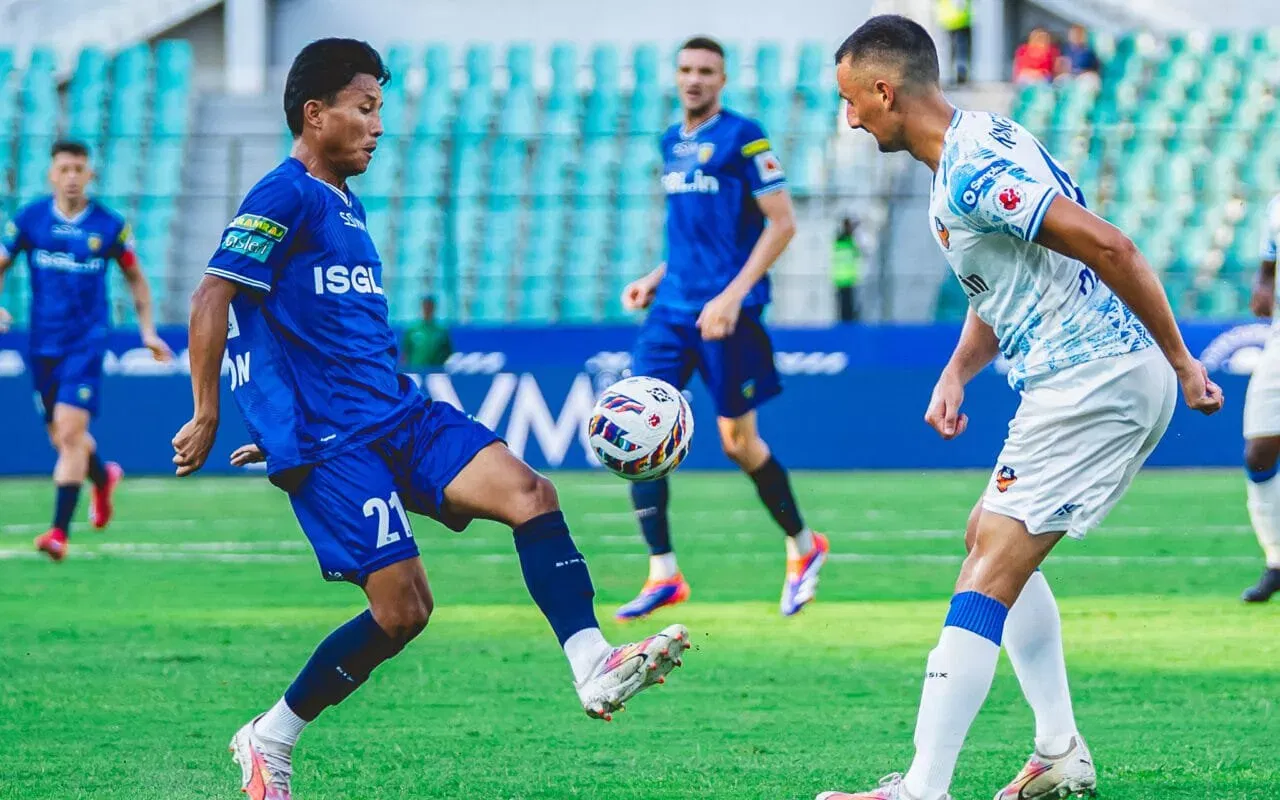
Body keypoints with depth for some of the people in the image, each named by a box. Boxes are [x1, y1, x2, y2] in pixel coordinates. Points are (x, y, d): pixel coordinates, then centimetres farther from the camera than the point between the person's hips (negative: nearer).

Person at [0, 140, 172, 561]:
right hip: (43, 343, 3)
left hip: (86, 341, -3)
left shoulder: (109, 225, -3)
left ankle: (60, 531, -17)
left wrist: (148, 329, 7)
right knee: (61, 437, 13)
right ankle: (104, 477, 47)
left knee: (70, 431, -17)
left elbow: (135, 277, 10)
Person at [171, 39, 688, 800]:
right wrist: (207, 416, -16)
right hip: (326, 438, -8)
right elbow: (212, 301, -14)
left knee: (528, 490, -14)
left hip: (398, 414, 8)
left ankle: (594, 667, -26)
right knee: (403, 607, -13)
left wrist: (282, 430, 30)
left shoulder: (347, 206, 21)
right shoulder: (284, 197, -8)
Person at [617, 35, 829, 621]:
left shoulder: (743, 138, -8)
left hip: (726, 312, -7)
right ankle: (663, 573, -2)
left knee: (738, 442, 0)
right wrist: (657, 279, 13)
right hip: (673, 307, 7)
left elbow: (781, 223, -11)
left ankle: (803, 547, 23)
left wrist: (733, 294, -18)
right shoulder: (672, 143, 14)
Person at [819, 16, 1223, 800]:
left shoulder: (973, 171, -19)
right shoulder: (971, 152, 15)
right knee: (994, 541, 22)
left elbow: (1109, 247, -25)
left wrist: (1180, 361, -20)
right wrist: (956, 374, 9)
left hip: (1092, 384, -11)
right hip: (1079, 384, 11)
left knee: (992, 571, -13)